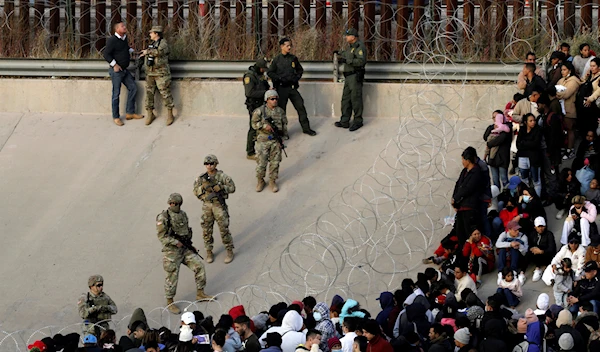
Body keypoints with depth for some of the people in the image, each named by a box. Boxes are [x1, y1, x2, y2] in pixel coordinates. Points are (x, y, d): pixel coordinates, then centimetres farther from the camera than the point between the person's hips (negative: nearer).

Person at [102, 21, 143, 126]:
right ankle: (116, 117, 6)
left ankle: (130, 113, 17)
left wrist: (131, 51, 14)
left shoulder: (124, 38, 9)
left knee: (133, 88, 8)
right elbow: (106, 54, -18)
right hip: (116, 71, -8)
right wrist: (114, 65, -19)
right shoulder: (112, 40, -16)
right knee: (116, 93, -2)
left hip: (124, 70, 8)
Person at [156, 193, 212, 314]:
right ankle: (170, 303, 13)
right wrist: (176, 242, -20)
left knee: (199, 265, -1)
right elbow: (162, 236, -16)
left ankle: (200, 293, 13)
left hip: (185, 249, 6)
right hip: (172, 251, -6)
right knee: (172, 276, -1)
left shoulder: (183, 214, 8)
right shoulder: (163, 218, -14)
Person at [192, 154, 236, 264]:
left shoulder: (222, 176, -6)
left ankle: (229, 251, 8)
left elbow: (232, 187, -5)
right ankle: (209, 252, 18)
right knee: (206, 230, 6)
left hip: (219, 205, -3)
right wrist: (203, 187, -17)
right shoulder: (201, 178, 2)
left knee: (224, 229, -2)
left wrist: (221, 187, -21)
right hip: (206, 206, 3)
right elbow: (196, 192, 2)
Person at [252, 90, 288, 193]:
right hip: (263, 140, -3)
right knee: (262, 162, 0)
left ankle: (272, 181, 20)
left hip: (276, 140, 3)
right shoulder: (260, 111, -7)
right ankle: (260, 181, 19)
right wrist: (264, 125, -20)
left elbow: (284, 124, 11)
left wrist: (283, 135, 2)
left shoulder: (280, 111, 3)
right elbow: (254, 123, -6)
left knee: (275, 161, 6)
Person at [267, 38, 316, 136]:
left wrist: (296, 78, 1)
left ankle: (306, 128, 9)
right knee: (281, 110, 2)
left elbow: (300, 70, 19)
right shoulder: (276, 60, -3)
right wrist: (280, 79, -12)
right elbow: (270, 72, -1)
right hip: (281, 88, -3)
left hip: (292, 87, 3)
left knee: (300, 107, 0)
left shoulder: (293, 58, 7)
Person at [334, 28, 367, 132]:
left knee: (356, 99, -5)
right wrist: (341, 54, 14)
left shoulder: (359, 47, -13)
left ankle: (358, 121, 3)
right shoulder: (351, 47, 19)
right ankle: (344, 122, 14)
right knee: (346, 99, 10)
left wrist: (346, 60, -26)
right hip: (348, 77, 10)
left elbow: (361, 61, -25)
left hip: (355, 76, -10)